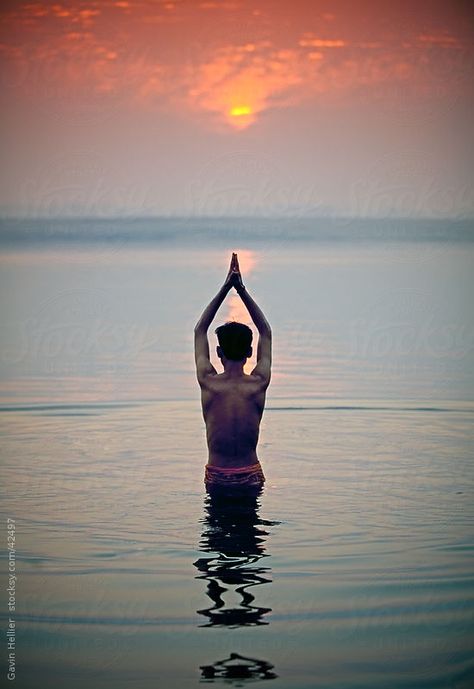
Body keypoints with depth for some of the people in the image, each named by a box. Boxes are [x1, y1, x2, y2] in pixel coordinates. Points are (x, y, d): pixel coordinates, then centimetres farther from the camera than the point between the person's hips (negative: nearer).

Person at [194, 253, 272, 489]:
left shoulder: (209, 383, -10)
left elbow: (199, 330, 5)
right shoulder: (258, 384, -9)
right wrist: (241, 289, 7)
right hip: (250, 477, 0)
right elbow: (266, 332, 7)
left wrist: (226, 288, 5)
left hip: (216, 478, 0)